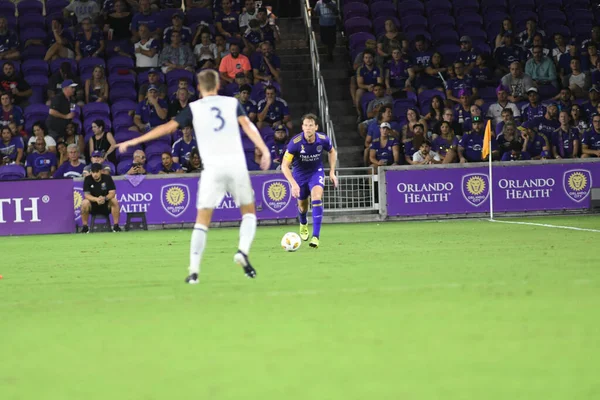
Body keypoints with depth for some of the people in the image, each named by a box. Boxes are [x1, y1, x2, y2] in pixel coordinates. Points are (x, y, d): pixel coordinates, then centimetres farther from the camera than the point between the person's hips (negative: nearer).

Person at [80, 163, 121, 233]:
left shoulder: (107, 178, -9)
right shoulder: (88, 179, -9)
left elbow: (112, 193, -16)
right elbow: (86, 195, -16)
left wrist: (105, 198, -38)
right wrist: (96, 199, -36)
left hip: (106, 206, 0)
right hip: (93, 205, 0)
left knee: (114, 201, -29)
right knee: (84, 203, -31)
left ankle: (116, 226, -21)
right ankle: (85, 226, -18)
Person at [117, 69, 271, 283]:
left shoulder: (194, 108, 7)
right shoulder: (232, 103, 10)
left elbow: (168, 127, 3)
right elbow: (247, 125, -4)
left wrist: (135, 141, 7)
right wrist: (264, 150, -11)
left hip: (213, 168, -1)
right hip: (237, 165, 1)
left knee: (202, 220, 5)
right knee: (249, 211, 17)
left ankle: (194, 270, -5)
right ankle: (243, 250, -9)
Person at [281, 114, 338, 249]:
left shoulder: (323, 140, -20)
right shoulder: (295, 142, -29)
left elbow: (332, 152, 5)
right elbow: (284, 165, -26)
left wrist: (332, 172, 0)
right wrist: (293, 184, -37)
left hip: (316, 172, 0)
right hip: (299, 173, 0)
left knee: (317, 197, -25)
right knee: (302, 205, 15)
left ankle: (316, 236, -24)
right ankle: (303, 224, 54)